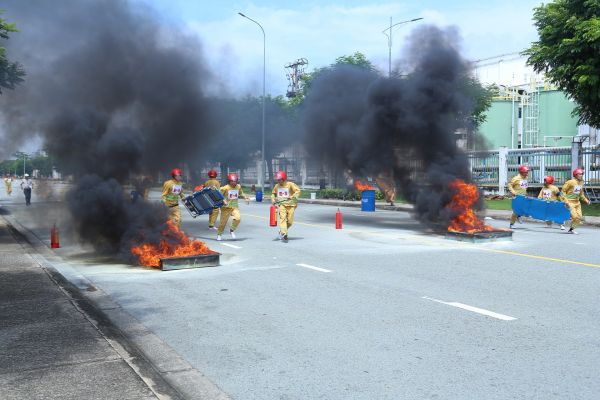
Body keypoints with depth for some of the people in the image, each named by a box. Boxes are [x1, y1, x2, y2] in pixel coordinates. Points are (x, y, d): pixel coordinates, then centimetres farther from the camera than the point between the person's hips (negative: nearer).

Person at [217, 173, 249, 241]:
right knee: (223, 221, 4)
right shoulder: (225, 188, -12)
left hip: (235, 207, 3)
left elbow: (241, 193, 22)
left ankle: (231, 230, 5)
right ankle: (219, 234, 28)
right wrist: (223, 201, -21)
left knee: (237, 218, -20)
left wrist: (245, 198, 7)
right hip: (226, 207, -3)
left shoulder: (238, 187, 3)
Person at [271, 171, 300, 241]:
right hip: (282, 204, 2)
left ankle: (281, 231, 21)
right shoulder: (277, 186, 12)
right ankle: (284, 233, -34)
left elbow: (298, 191, -8)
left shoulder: (290, 184, -3)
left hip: (290, 205, -2)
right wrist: (273, 199, 10)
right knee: (282, 217, -22)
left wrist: (292, 197, -21)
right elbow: (273, 193, 29)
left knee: (290, 221, -2)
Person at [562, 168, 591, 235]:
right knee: (574, 216, -15)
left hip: (577, 202, 8)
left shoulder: (581, 183, 9)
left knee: (579, 216, 2)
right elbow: (563, 191, -11)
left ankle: (571, 230, 14)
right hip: (570, 202, -7)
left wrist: (586, 200, 10)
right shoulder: (570, 182, -15)